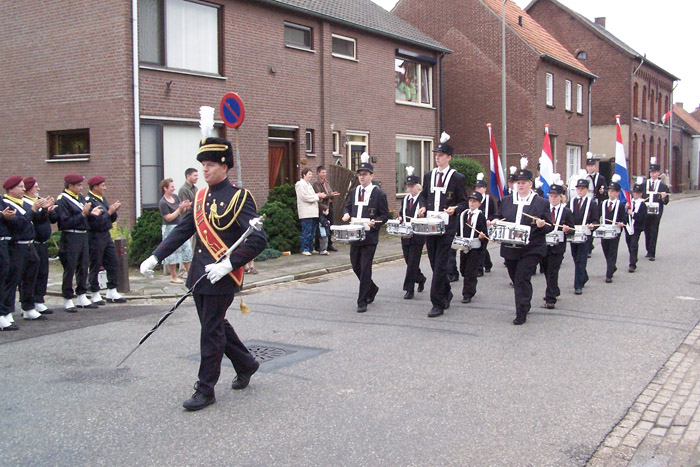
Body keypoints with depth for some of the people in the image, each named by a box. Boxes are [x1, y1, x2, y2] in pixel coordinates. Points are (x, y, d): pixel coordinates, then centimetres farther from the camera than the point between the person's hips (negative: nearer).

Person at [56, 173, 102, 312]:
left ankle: (82, 297, 22)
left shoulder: (81, 197, 13)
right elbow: (65, 222, -19)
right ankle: (67, 300, 8)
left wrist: (91, 213, -2)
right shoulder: (62, 200, -11)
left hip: (83, 235, 8)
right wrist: (83, 214, -20)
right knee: (70, 269, -1)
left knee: (83, 267, 12)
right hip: (70, 237, -8)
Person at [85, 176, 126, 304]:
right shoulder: (88, 201, -14)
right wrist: (109, 212, -16)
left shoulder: (103, 199, 13)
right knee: (95, 266, 2)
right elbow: (96, 222, -22)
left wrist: (114, 210, -2)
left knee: (114, 263, 9)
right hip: (95, 237, -9)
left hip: (106, 235, 9)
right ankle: (94, 295, 13)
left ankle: (112, 293, 18)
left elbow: (111, 220, 16)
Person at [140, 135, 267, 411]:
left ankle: (205, 390, 13)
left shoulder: (239, 198, -12)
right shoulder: (201, 197, 11)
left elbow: (258, 240, -19)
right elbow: (182, 231, 14)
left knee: (211, 332, 0)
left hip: (222, 278, -7)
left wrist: (228, 265, -25)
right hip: (199, 276, 7)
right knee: (217, 325, 18)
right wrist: (155, 257, 6)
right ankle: (246, 364, 38)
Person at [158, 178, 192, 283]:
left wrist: (186, 207, -8)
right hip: (170, 228, -7)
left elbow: (182, 211, 14)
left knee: (186, 249, 8)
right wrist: (180, 208, -19)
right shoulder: (162, 203, -15)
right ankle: (173, 276, 11)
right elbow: (168, 218, -18)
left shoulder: (175, 197, 6)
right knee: (172, 252, 1)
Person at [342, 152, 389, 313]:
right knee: (356, 267, 13)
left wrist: (374, 222, -20)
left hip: (370, 236, -6)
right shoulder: (353, 192, 12)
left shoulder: (379, 194, -3)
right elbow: (347, 207, 21)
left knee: (365, 269, -5)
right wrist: (346, 214, -2)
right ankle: (372, 289, 37)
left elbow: (385, 215, -2)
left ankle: (362, 302, 1)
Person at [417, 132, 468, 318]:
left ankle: (438, 304, -4)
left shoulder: (457, 178, -2)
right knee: (435, 263, 12)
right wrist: (424, 208, 2)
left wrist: (454, 209, -19)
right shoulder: (428, 176, 12)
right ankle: (446, 293, 33)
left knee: (440, 264, -7)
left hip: (447, 226, -5)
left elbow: (464, 202, 1)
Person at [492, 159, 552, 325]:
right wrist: (495, 222, -4)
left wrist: (542, 225, -21)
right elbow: (499, 218, 19)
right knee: (516, 280, 14)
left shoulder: (542, 203, 0)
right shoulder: (506, 201, 11)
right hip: (510, 249, 5)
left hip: (531, 249, -4)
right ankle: (524, 306, 35)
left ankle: (521, 314, -5)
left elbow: (548, 228, 1)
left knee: (522, 279, -11)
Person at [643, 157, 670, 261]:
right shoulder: (644, 184, 8)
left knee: (653, 233, -5)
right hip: (645, 212, 3)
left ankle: (652, 254, -4)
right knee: (647, 232, 10)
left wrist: (663, 198, -18)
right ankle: (649, 250, 25)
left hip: (656, 212, -2)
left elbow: (666, 202, 3)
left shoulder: (663, 186, 4)